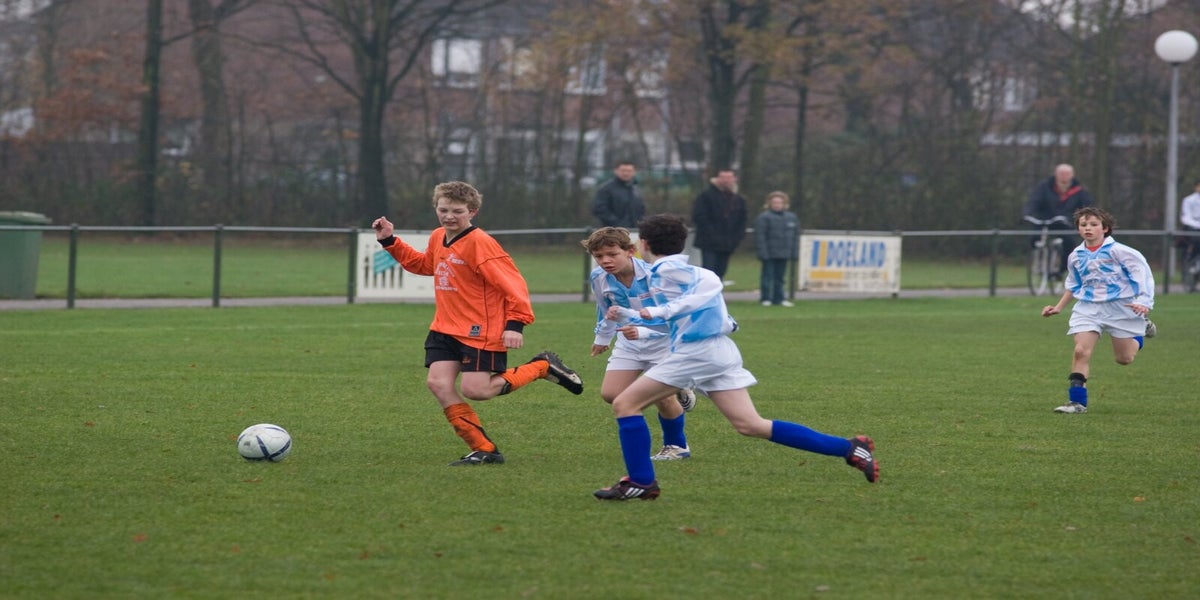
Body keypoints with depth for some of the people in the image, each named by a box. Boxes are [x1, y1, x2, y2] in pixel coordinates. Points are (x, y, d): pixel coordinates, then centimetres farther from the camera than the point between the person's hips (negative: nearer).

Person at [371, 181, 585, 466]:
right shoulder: (438, 238, 8)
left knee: (475, 390, -11)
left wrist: (515, 323, -25)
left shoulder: (479, 243, -18)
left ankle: (543, 367, 10)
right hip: (445, 329, 8)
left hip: (480, 332, -8)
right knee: (438, 383, -8)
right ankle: (484, 450, 1)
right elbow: (423, 264, 31)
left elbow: (513, 283, -19)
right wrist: (390, 241, 23)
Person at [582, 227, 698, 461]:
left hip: (664, 339, -6)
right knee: (610, 393, -6)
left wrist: (642, 331, -47)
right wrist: (602, 337, 26)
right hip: (629, 342, 6)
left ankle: (677, 446, 13)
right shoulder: (599, 278, -11)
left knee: (662, 396, -16)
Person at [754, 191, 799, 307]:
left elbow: (795, 236, 13)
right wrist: (763, 252, -17)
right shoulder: (764, 217, -8)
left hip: (784, 254, 5)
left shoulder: (792, 218, 9)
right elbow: (760, 236, -11)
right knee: (767, 276, -1)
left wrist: (795, 252, 7)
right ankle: (765, 298, 4)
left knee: (779, 277, 11)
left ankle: (778, 298, 17)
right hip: (769, 254, -5)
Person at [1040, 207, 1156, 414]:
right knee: (1081, 351, -16)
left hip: (1120, 307, -3)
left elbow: (1142, 272, -10)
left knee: (1124, 358, 7)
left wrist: (1144, 302, -20)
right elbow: (1072, 285, 22)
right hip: (1088, 309, 3)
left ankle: (1142, 329, 40)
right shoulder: (1077, 256, 5)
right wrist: (1058, 307, 19)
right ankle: (1077, 401, -11)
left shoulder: (1118, 251, -12)